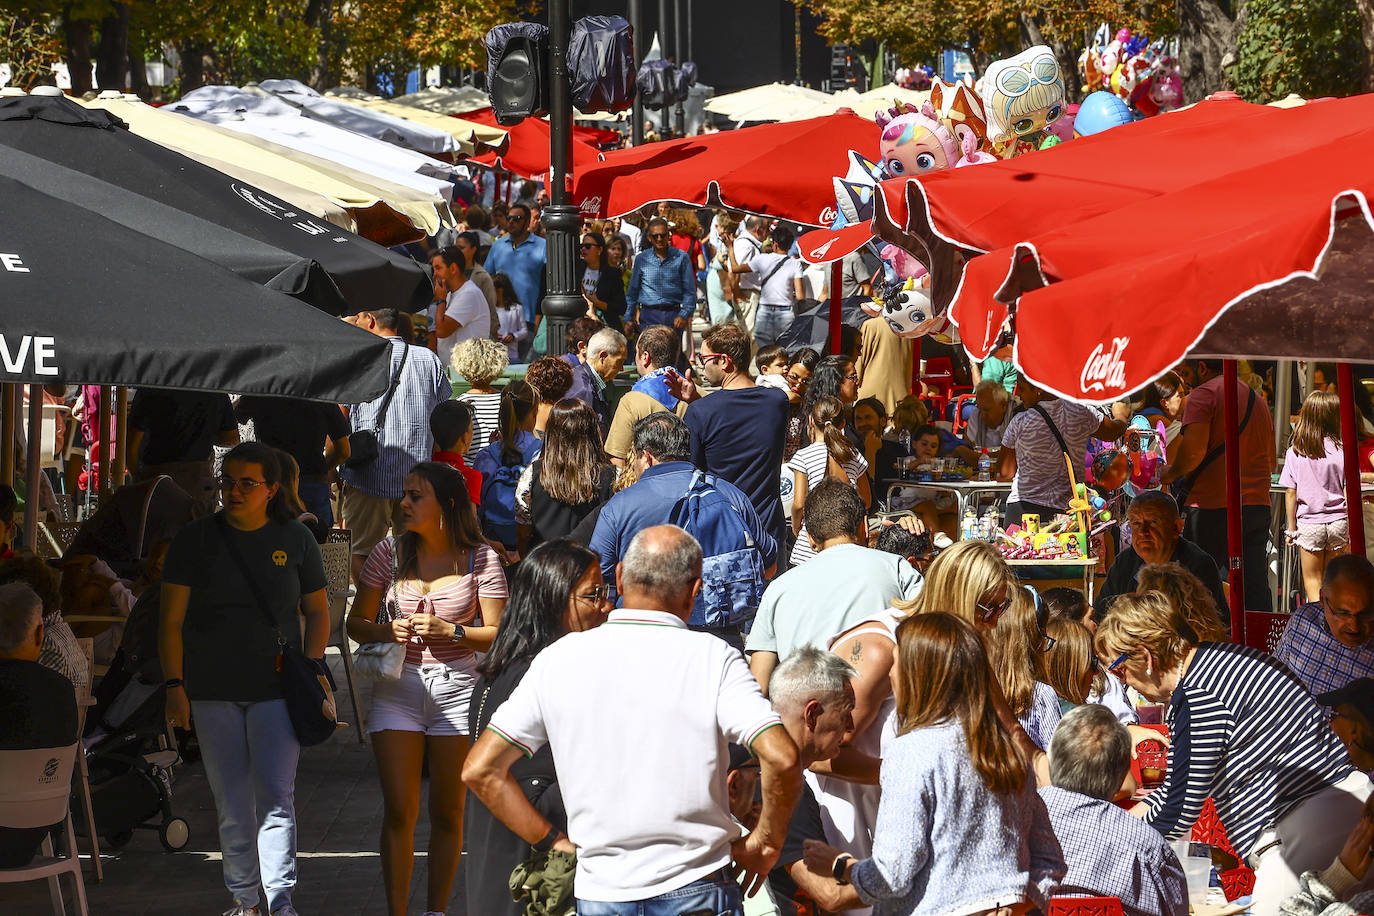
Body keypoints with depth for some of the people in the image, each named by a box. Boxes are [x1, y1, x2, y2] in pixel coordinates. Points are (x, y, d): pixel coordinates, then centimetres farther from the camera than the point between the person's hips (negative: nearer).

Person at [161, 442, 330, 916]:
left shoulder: (295, 539, 3)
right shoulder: (195, 540, 1)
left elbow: (317, 612, 12)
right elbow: (171, 619, 1)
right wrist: (175, 686, -8)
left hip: (277, 688, -1)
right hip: (213, 692, 1)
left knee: (276, 796, -11)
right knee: (231, 804, 6)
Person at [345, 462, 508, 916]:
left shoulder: (480, 559, -3)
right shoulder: (389, 553, 3)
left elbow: (496, 635, -2)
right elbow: (356, 623, 10)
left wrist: (450, 631, -18)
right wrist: (386, 631, -11)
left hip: (457, 687, -1)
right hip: (397, 688, 1)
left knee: (447, 813, 5)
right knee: (399, 811, -5)